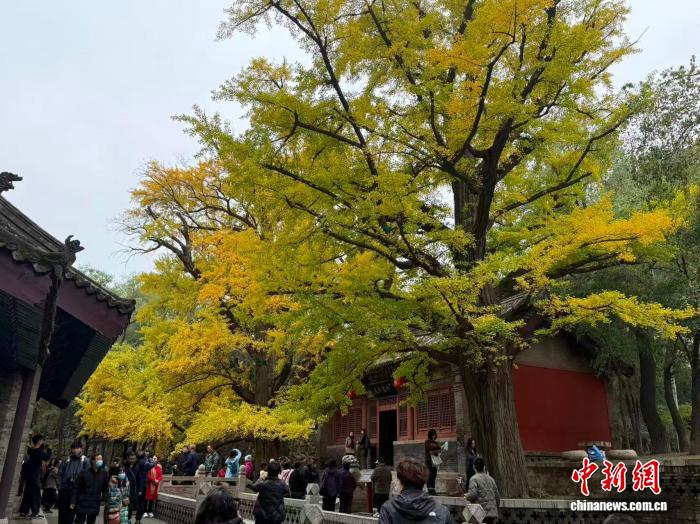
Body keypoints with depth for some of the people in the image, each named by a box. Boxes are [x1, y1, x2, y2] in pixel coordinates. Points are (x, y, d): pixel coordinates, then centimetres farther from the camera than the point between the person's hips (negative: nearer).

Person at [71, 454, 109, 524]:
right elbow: (76, 488, -6)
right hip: (82, 504, -2)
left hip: (94, 506, 3)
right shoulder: (84, 472, -9)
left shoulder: (104, 474, -1)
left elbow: (105, 489, 5)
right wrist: (73, 502, -9)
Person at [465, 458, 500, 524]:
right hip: (492, 513, 6)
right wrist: (496, 507, 28)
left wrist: (467, 496, 4)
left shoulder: (474, 479, -6)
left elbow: (472, 495, -18)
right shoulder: (491, 479, 11)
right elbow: (497, 496, 14)